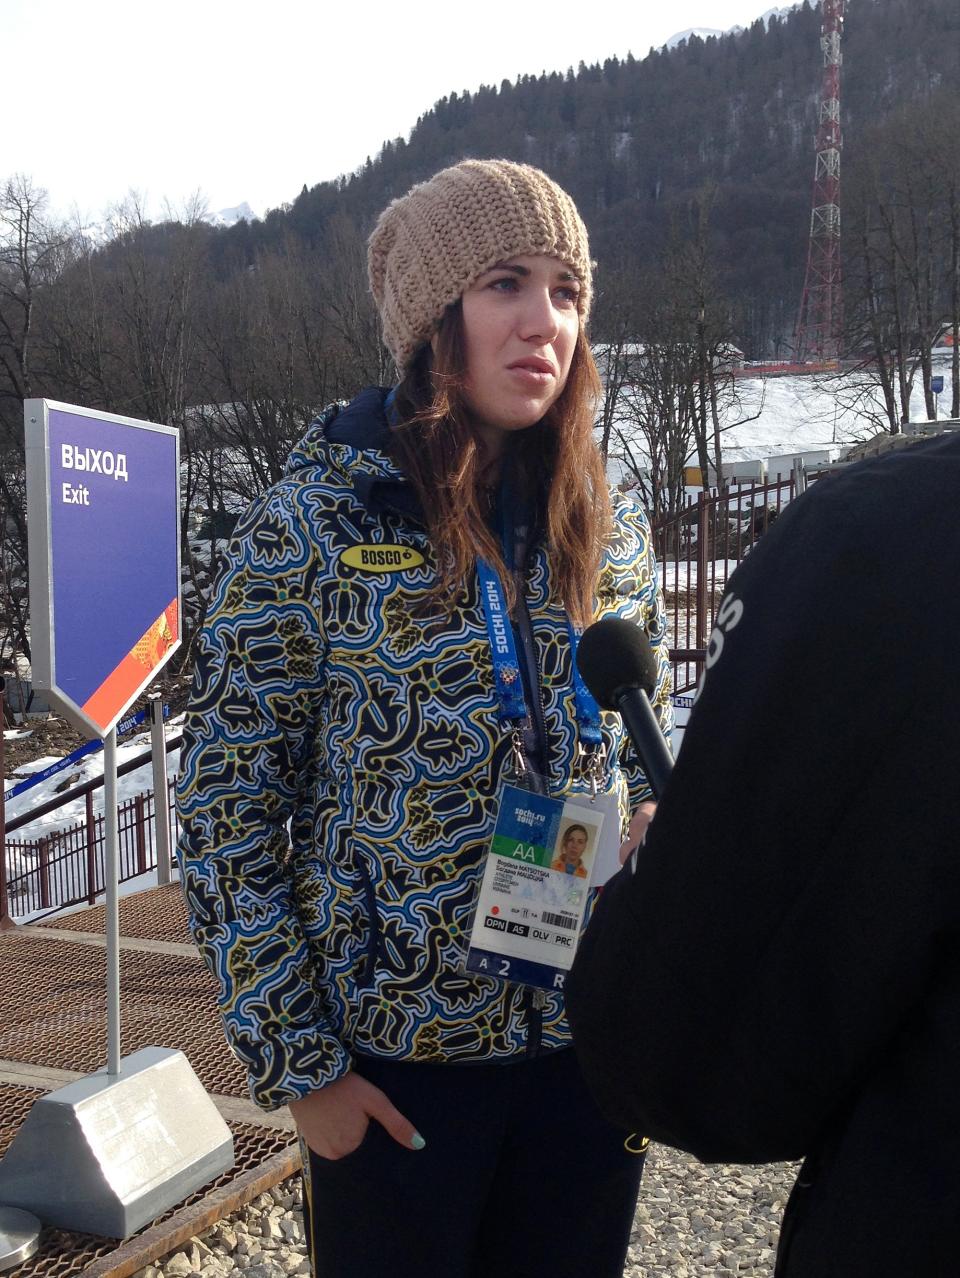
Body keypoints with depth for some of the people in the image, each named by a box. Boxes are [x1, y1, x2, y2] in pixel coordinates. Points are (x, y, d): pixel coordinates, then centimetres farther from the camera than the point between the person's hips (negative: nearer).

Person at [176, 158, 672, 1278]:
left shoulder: (612, 529, -1)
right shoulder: (307, 529, -13)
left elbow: (649, 775, 9)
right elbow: (224, 815, -9)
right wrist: (298, 1063, -9)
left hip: (594, 1043, 4)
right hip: (396, 1060, -3)